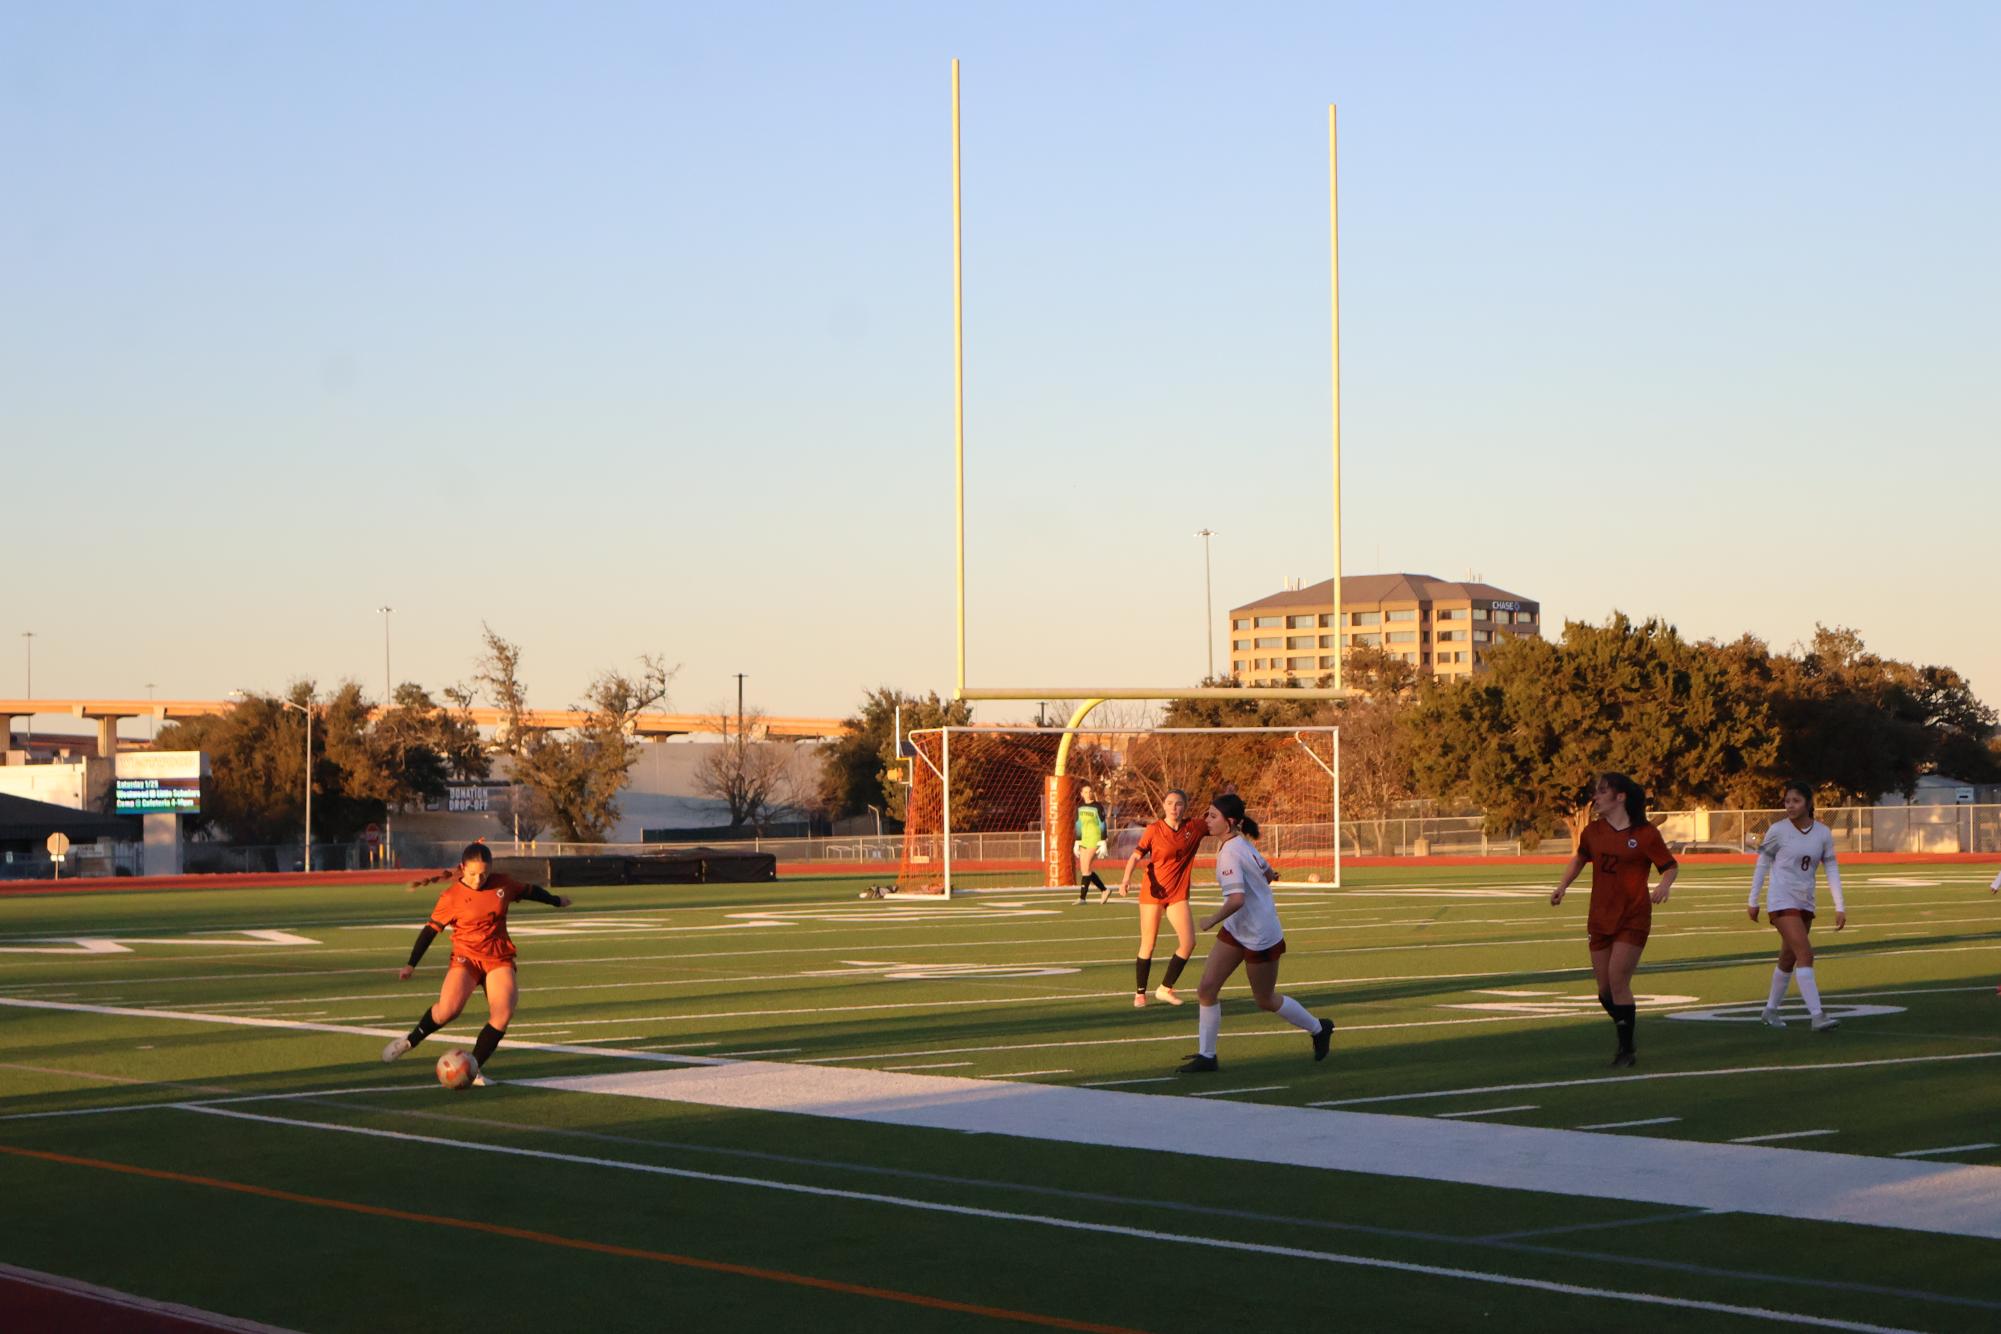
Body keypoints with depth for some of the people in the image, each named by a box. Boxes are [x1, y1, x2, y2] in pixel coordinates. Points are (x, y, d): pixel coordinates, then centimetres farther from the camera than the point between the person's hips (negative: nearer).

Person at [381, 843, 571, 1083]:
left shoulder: (504, 885, 1)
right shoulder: (451, 897, -8)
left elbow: (529, 891, 20)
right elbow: (431, 930, -3)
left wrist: (556, 900, 37)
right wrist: (411, 965, -5)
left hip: (499, 959, 3)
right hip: (466, 957, -3)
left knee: (503, 1013, -19)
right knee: (448, 1009, -26)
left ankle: (474, 1068, -7)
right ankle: (410, 1041, 1)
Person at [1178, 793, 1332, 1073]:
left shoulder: (1229, 853, -25)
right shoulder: (1243, 843, 3)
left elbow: (1236, 899, -33)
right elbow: (1269, 874, 16)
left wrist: (1212, 920, -21)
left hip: (1259, 935, -9)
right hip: (1235, 930, 9)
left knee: (1266, 1001, 9)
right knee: (1206, 989, 0)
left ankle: (1319, 1028, 31)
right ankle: (1206, 1056, 5)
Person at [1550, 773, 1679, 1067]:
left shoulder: (1645, 833, -9)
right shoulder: (1593, 831, 5)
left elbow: (1671, 866, -2)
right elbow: (1580, 858, 24)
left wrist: (1664, 885, -22)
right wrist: (1562, 886, 12)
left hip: (1633, 919, -5)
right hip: (1600, 919, 5)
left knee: (1617, 981, -14)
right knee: (1604, 989, 6)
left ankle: (1627, 1049, -2)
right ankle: (1625, 1030, 30)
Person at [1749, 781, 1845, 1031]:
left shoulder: (1823, 833, 1)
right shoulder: (1778, 831, -8)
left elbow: (1832, 869, 5)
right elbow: (1762, 863, 1)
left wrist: (1840, 907, -1)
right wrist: (1753, 901, 3)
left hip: (1805, 904, 5)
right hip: (1782, 902, -5)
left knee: (1789, 959, 13)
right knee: (1805, 954, -17)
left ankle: (1771, 1010, 31)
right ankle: (1817, 1016, -23)